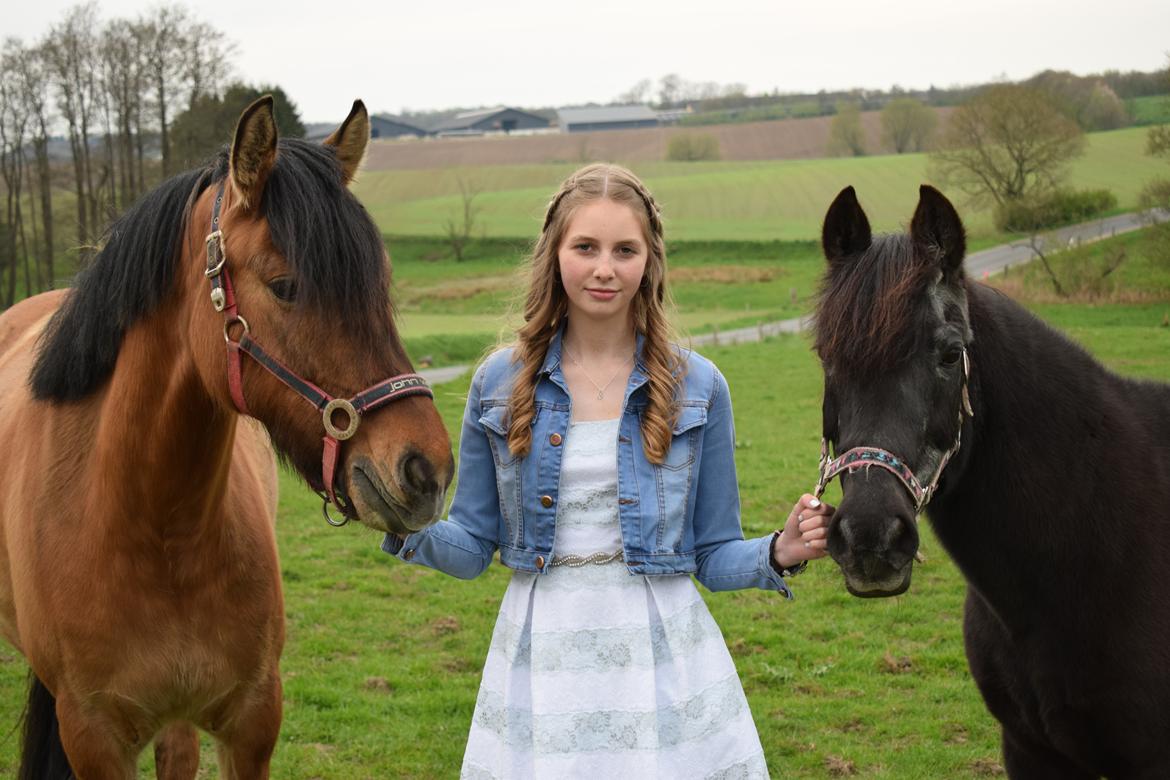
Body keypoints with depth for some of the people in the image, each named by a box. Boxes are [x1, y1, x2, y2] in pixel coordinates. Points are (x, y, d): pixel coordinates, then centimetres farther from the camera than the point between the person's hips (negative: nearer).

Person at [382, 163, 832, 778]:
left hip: (664, 653, 0)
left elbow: (713, 556, 5)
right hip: (540, 661, 1)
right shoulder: (500, 383, 2)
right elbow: (472, 546, 6)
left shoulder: (696, 386, 1)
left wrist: (778, 553, -14)